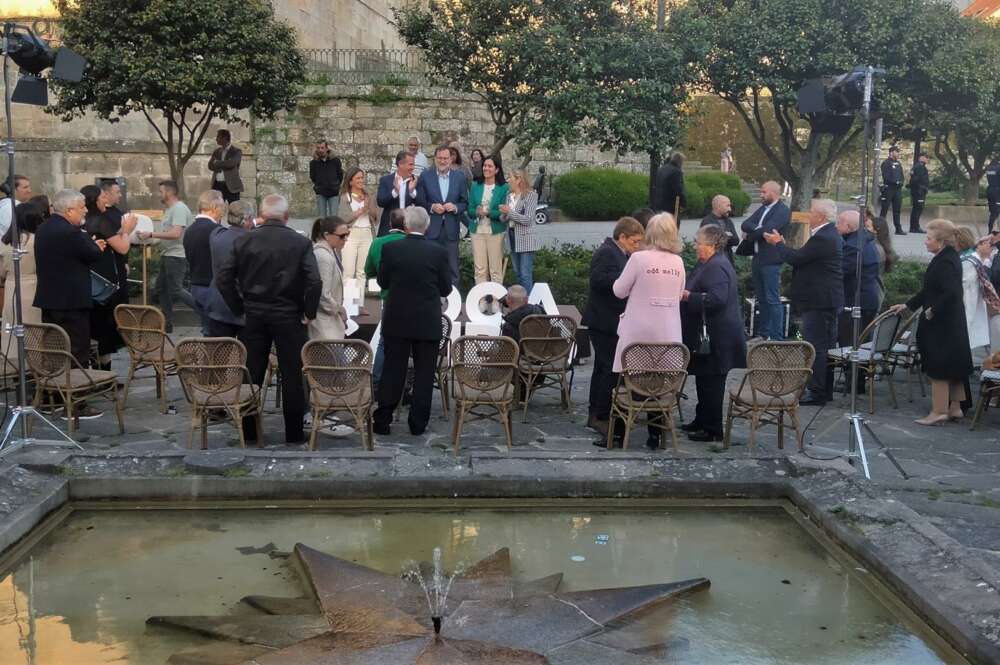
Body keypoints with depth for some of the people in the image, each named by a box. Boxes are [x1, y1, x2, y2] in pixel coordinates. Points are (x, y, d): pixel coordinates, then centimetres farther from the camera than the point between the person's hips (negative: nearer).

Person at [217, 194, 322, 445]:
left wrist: (239, 309, 6)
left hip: (253, 317, 2)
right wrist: (308, 313, -5)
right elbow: (314, 281, -17)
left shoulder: (244, 241, -1)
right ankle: (294, 433, 10)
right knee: (292, 375, 6)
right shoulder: (301, 243, -9)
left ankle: (248, 431, 18)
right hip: (289, 317, -2)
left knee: (252, 374, 11)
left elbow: (223, 278, -2)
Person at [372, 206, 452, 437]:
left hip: (397, 321, 1)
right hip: (428, 323, -1)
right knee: (424, 374, 7)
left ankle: (382, 421, 11)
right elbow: (446, 288, -1)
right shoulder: (439, 252, -7)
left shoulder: (390, 249, -6)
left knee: (392, 370, 8)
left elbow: (382, 282, 4)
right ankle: (418, 424, 9)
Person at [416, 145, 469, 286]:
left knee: (452, 268, 5)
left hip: (451, 229, 1)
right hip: (431, 229, -1)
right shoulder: (425, 176, 3)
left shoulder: (460, 177, 7)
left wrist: (455, 207, -11)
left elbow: (465, 203, 9)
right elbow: (419, 202, 3)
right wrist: (432, 207, -13)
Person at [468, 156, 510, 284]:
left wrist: (487, 213, -20)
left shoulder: (504, 187, -1)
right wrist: (477, 212, -14)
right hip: (477, 230, 3)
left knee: (496, 269, 0)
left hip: (496, 231, -3)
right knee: (479, 268, 2)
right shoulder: (475, 186, 9)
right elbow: (470, 210, 9)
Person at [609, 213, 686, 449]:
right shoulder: (678, 262, 2)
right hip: (667, 333, 3)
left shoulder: (638, 258, -12)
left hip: (638, 331, -3)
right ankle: (655, 435, 14)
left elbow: (620, 291, -4)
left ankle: (618, 433, 13)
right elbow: (678, 295, 12)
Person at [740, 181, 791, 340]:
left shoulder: (783, 211, -9)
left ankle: (777, 338, -5)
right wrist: (756, 229, -12)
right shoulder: (762, 209, 17)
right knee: (761, 299, 14)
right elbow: (745, 224, 8)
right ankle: (763, 334, 22)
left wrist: (749, 235, -3)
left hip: (771, 260, -8)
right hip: (757, 259, 8)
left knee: (773, 300, -7)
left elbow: (766, 230, -19)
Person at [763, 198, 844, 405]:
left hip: (818, 301, -11)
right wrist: (782, 245, 11)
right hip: (828, 299, 11)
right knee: (825, 345, 15)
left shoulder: (822, 239, -21)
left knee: (816, 347, -6)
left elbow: (795, 258, -20)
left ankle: (816, 392, -2)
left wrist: (778, 243, -6)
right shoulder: (830, 234, 13)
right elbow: (802, 258, 15)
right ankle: (825, 389, 24)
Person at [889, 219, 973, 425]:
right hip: (953, 323, 10)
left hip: (941, 324, -10)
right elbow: (930, 290, 17)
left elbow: (950, 293, -30)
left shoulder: (944, 262, -20)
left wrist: (932, 311, -18)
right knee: (952, 367, 16)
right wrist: (907, 305, 16)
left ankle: (938, 411, 2)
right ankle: (955, 408, 24)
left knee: (938, 368, -3)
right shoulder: (950, 258, 11)